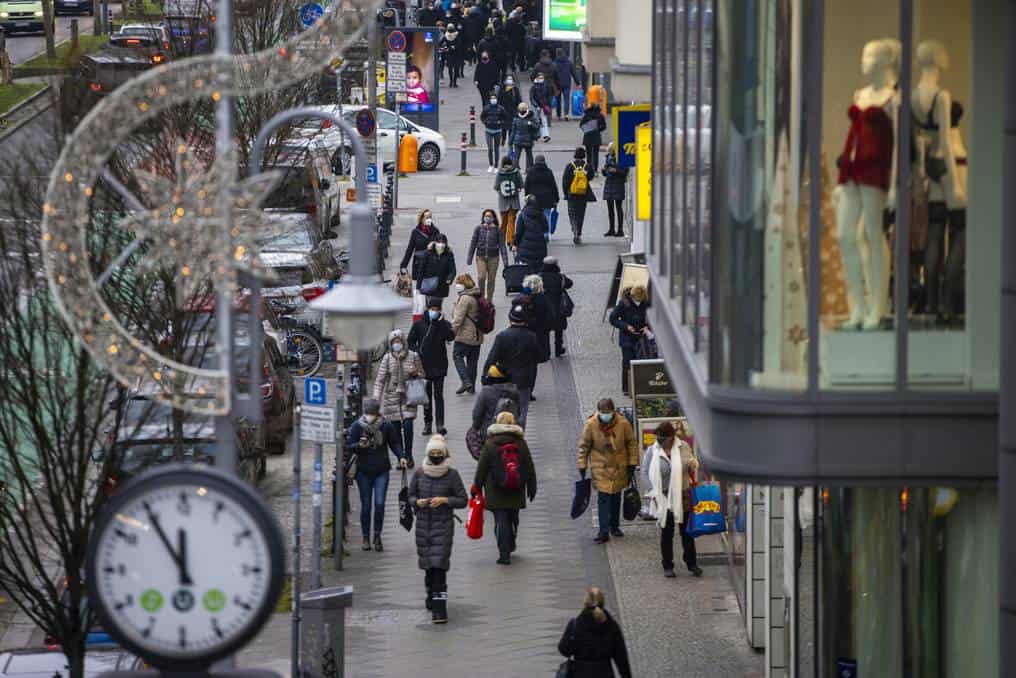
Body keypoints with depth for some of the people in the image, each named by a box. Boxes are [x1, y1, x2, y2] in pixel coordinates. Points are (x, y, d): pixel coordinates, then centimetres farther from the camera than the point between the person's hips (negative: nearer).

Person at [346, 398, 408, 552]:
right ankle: (366, 538, 14)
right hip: (363, 471, 0)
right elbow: (349, 446, -3)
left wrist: (401, 457, -8)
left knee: (379, 504, -8)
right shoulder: (357, 426, -5)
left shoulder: (386, 426, -3)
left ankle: (377, 536, 7)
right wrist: (359, 445, -24)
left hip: (382, 471, 0)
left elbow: (395, 443, 8)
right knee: (366, 505, 3)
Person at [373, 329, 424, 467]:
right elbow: (380, 379, -1)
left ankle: (408, 455, 1)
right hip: (391, 397, 0)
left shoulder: (413, 356, 2)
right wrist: (376, 398, -9)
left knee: (408, 426, -12)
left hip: (408, 397, 0)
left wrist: (415, 373, -10)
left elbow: (422, 374, 14)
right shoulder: (387, 358, -1)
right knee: (396, 428, 2)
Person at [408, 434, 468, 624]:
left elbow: (463, 500, -3)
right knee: (427, 563, 14)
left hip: (443, 525, -4)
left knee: (439, 565, -13)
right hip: (423, 524, 4)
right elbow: (410, 495, 13)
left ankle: (439, 608, -16)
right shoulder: (419, 474, 3)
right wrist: (417, 502, -9)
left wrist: (445, 500, -17)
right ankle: (431, 594, 39)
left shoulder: (452, 475, -6)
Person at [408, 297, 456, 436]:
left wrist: (441, 321, -20)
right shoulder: (419, 325, 5)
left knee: (438, 395, -6)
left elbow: (451, 337, -17)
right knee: (426, 396, 7)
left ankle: (440, 424, -9)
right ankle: (427, 423, 13)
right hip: (424, 365, 2)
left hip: (439, 366, -2)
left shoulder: (444, 325, 2)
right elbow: (410, 342, 9)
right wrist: (417, 352, -8)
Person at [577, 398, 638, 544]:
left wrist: (632, 464, -1)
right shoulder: (591, 425, -14)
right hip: (600, 468, -2)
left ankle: (614, 526, 31)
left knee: (616, 498, 14)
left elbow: (632, 443, 0)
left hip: (619, 468, 2)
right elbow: (583, 446, -4)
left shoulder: (623, 424, -13)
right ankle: (604, 532, -6)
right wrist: (582, 466, -4)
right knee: (603, 499, -8)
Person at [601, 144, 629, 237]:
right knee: (610, 208, 7)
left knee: (618, 207, -6)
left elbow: (625, 172, -10)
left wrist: (615, 170, -21)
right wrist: (604, 170, -2)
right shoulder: (608, 158, 12)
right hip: (608, 183, 7)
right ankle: (612, 230, 12)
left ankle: (620, 230, -3)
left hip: (618, 183, -7)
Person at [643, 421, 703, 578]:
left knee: (686, 530, 8)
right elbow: (647, 474, -1)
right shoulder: (652, 451, -6)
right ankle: (667, 566, 18)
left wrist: (693, 465, -10)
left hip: (683, 496, 1)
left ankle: (692, 564, 19)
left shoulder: (683, 447, -2)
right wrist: (653, 494, -9)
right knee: (666, 533, 7)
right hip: (663, 498, -1)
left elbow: (693, 464, 14)